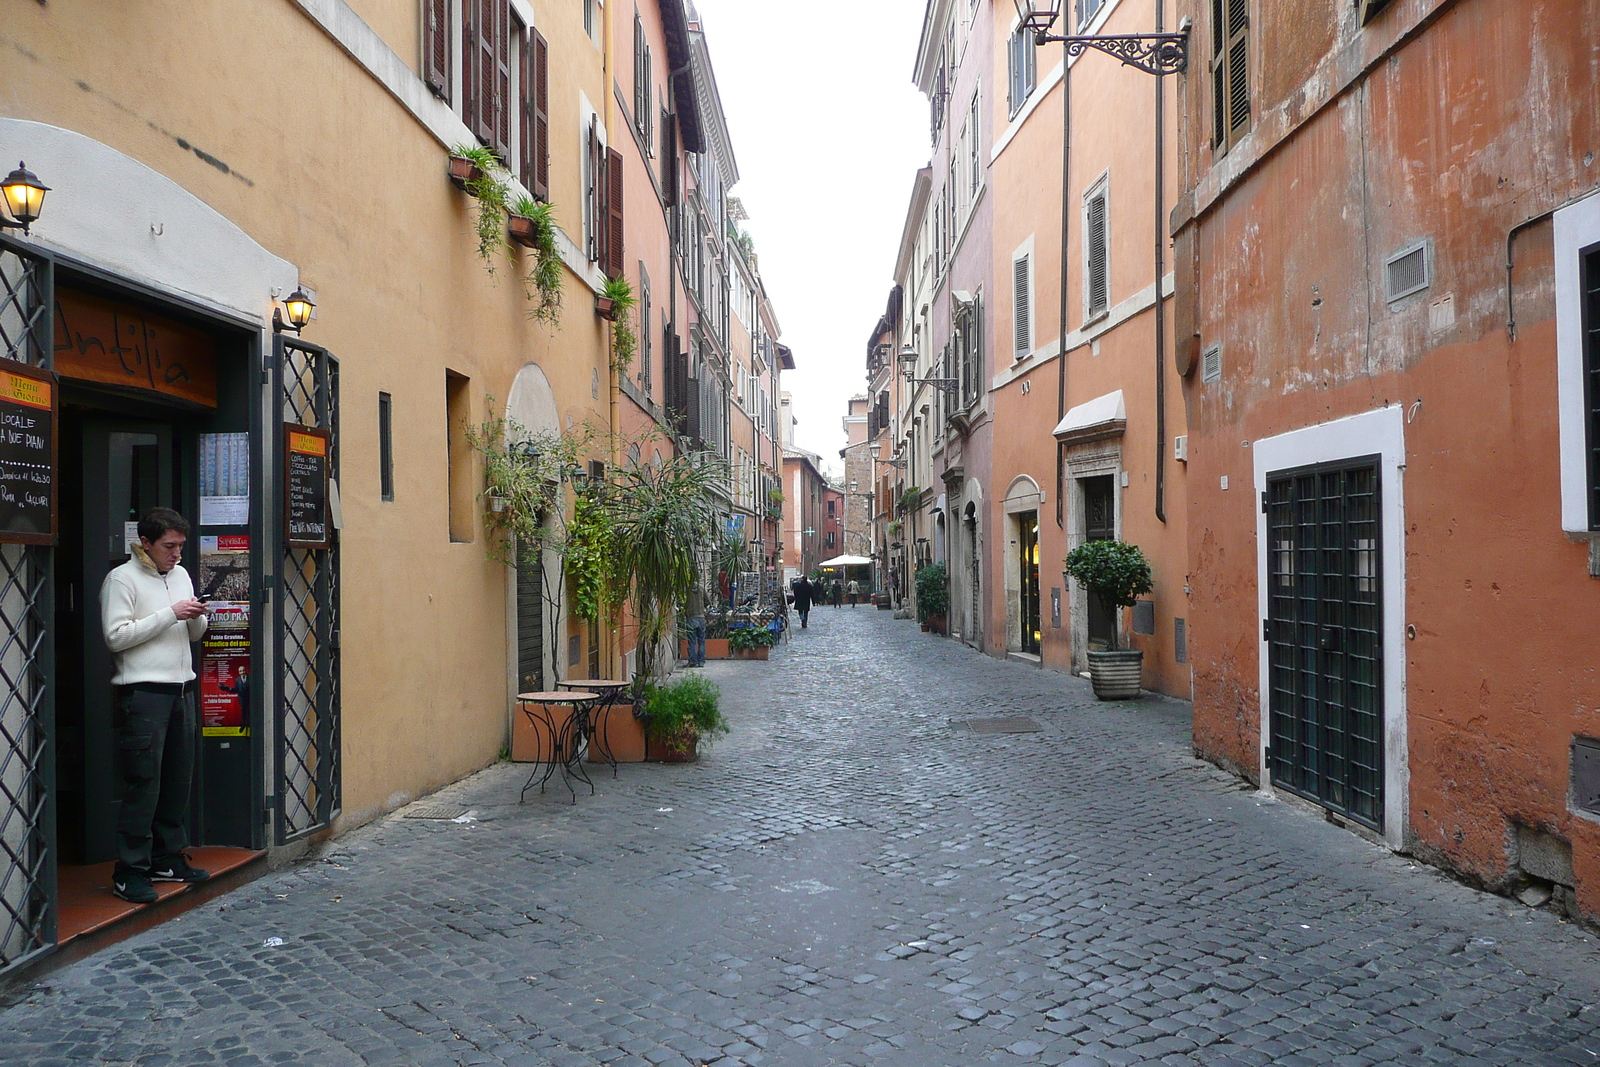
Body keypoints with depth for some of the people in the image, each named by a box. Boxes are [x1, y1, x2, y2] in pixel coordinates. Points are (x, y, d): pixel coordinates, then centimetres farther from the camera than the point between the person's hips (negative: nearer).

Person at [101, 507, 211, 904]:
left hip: (182, 689, 7)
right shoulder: (121, 579, -4)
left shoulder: (181, 575, 17)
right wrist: (170, 614, -15)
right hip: (143, 692, -7)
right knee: (143, 784, -6)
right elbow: (116, 636, -13)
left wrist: (197, 617, 0)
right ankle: (129, 871, 2)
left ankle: (169, 859, 19)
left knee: (179, 780, 9)